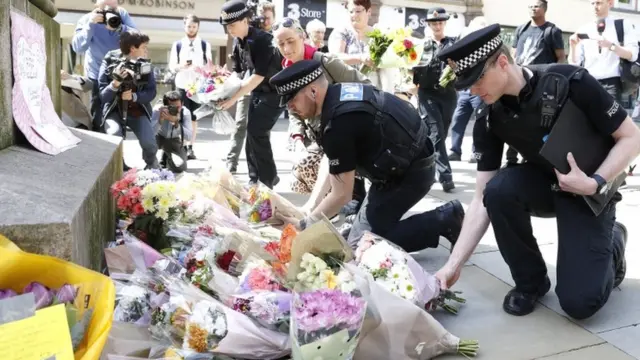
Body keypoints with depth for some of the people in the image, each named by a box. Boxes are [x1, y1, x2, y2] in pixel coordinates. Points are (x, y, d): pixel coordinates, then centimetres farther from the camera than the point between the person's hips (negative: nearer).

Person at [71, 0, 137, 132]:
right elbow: (77, 47, -25)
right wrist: (90, 24, -34)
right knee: (98, 119, 7)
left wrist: (119, 27, -34)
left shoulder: (122, 15, -9)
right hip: (98, 76, -2)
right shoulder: (86, 19, -13)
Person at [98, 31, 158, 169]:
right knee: (115, 136, -32)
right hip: (114, 110, -2)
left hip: (137, 110, 2)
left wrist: (134, 96, -24)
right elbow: (102, 96, -14)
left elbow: (151, 92, -4)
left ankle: (151, 164, 17)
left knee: (149, 143, -21)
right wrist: (115, 84, -34)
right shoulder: (109, 63, -12)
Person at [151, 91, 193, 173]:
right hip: (159, 137, -1)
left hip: (173, 140, 1)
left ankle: (166, 157, 24)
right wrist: (161, 119, -51)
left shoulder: (185, 112, -26)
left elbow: (188, 137, -33)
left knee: (180, 168, -14)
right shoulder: (158, 110, -29)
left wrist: (176, 123, -47)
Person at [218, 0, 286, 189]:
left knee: (257, 133, -13)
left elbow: (259, 75, -28)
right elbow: (239, 71, 9)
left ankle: (268, 180, 0)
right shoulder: (238, 41, 1)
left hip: (274, 91, -8)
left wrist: (233, 98, -28)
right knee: (252, 133, 7)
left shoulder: (261, 40, -24)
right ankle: (255, 179, 17)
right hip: (257, 91, 8)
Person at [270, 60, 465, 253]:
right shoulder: (340, 92, -1)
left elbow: (341, 195, -20)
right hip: (408, 163, 9)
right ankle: (445, 217, 14)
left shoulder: (338, 124, -29)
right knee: (366, 229, 13)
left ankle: (445, 220, -2)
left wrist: (304, 224, -7)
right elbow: (331, 161, 9)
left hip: (410, 173, -9)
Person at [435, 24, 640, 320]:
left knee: (579, 301, -18)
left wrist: (595, 183, -29)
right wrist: (453, 265, -22)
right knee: (499, 189, -32)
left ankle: (612, 242, 17)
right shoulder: (489, 120, -14)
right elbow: (483, 200, -15)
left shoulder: (570, 82, -26)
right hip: (543, 183, 4)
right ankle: (530, 281, -7)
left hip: (589, 192, -3)